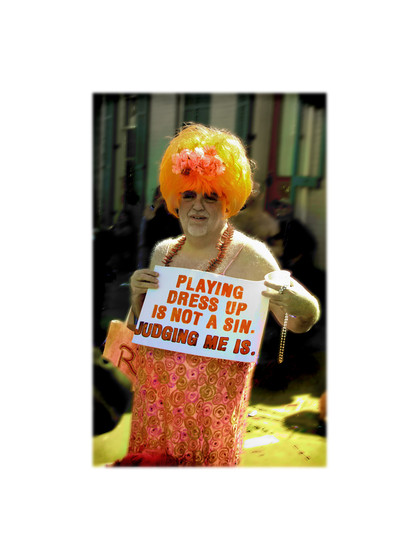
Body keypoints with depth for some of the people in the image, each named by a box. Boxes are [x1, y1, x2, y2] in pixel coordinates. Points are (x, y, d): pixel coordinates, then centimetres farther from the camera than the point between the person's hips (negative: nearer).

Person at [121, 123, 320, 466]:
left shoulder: (249, 255, -10)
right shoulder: (162, 252, 6)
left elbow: (300, 322, -6)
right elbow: (137, 328, 13)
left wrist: (296, 305, -28)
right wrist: (138, 296, -8)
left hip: (212, 397, -4)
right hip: (154, 394, 5)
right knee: (150, 461, 14)